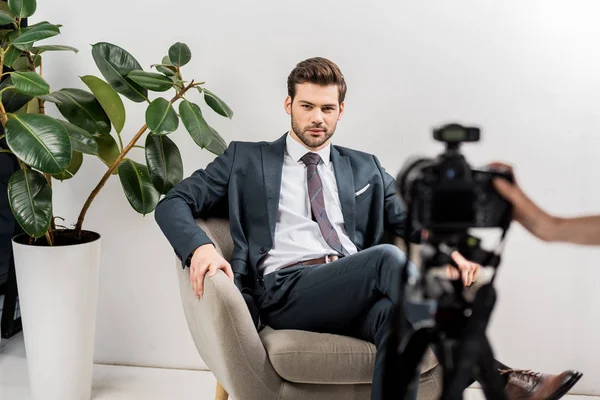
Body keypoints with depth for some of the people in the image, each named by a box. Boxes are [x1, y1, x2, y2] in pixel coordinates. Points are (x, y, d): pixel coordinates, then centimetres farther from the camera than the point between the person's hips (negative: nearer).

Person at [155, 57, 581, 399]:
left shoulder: (365, 169, 25)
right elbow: (173, 204, 11)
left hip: (357, 292, 3)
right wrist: (200, 247, -13)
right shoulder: (247, 159, 17)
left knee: (391, 314, -37)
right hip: (285, 291, -3)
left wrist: (450, 249, -9)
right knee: (387, 258, -32)